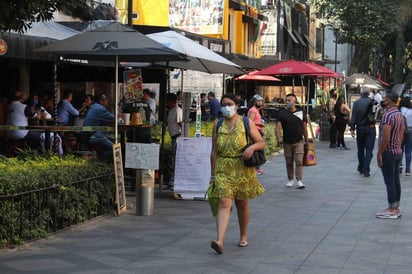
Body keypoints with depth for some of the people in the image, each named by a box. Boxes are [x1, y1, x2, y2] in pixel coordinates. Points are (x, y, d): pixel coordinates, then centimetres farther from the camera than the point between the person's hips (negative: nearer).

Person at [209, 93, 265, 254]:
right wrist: (213, 173, 5)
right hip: (223, 169, 0)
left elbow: (261, 143, 3)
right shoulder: (218, 126, 8)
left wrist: (252, 147, -19)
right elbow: (214, 152, 9)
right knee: (224, 203, -13)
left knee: (242, 204, 12)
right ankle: (219, 241, -24)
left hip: (243, 169, 0)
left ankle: (243, 236, 32)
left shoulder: (247, 123, 2)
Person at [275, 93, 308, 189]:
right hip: (287, 142, 0)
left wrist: (306, 141, 10)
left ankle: (299, 181, -11)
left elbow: (304, 128, 9)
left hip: (299, 142, 0)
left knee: (299, 161, -11)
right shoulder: (282, 113, -3)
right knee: (289, 162, 10)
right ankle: (290, 180, 24)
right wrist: (278, 138, -29)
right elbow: (278, 127, -12)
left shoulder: (301, 113, 2)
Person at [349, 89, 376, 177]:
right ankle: (366, 169, -9)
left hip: (360, 128, 1)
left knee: (360, 149, 15)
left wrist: (352, 129, -2)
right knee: (369, 149, 0)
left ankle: (361, 168, 23)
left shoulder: (356, 103, -5)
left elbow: (353, 117, -6)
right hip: (371, 128, -1)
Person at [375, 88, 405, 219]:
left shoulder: (387, 115, -19)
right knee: (396, 180, 12)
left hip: (388, 153, -9)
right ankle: (396, 208, 18)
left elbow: (385, 138, -24)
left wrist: (379, 154, -18)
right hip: (398, 152, 9)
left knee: (389, 182, -4)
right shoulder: (400, 115, 11)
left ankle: (391, 210, 1)